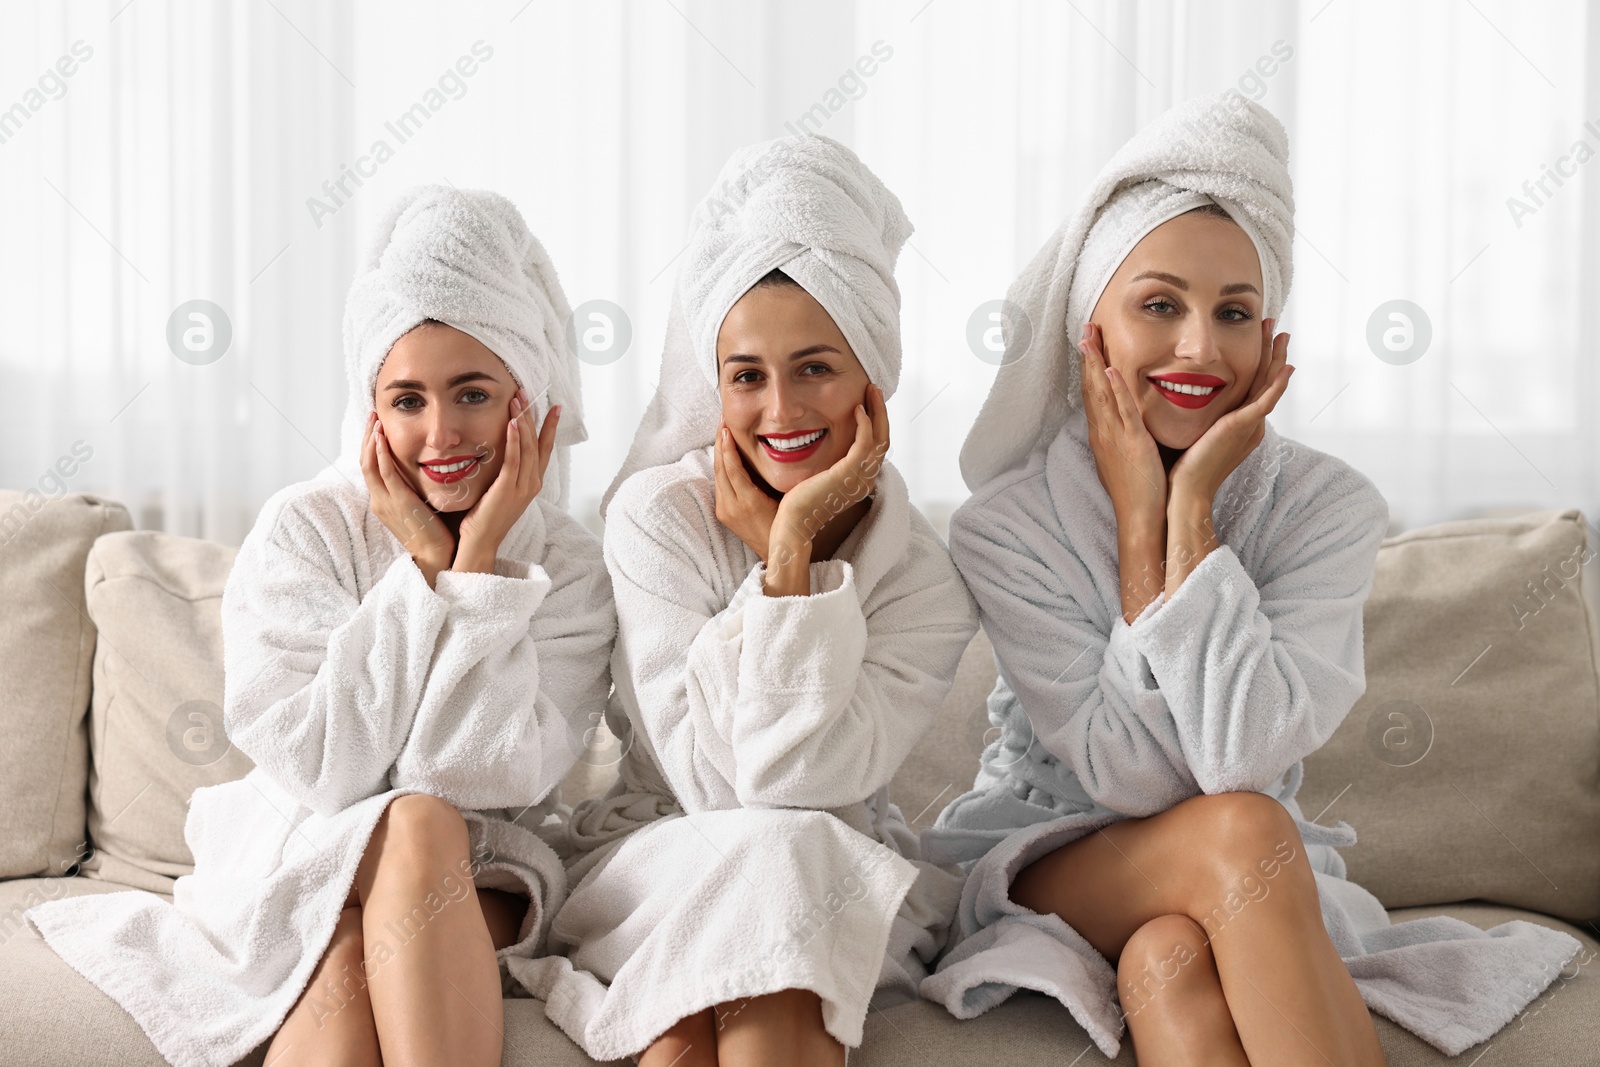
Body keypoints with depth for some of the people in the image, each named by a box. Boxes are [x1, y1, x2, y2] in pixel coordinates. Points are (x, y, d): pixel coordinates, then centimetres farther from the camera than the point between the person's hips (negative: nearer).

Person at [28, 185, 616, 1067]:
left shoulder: (569, 570, -2)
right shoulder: (303, 530, -4)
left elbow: (492, 777, -15)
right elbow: (321, 769, -15)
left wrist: (478, 557, -15)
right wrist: (422, 562, -15)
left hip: (481, 886, 1)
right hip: (300, 855, 0)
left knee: (348, 969, -33)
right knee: (416, 826, -33)